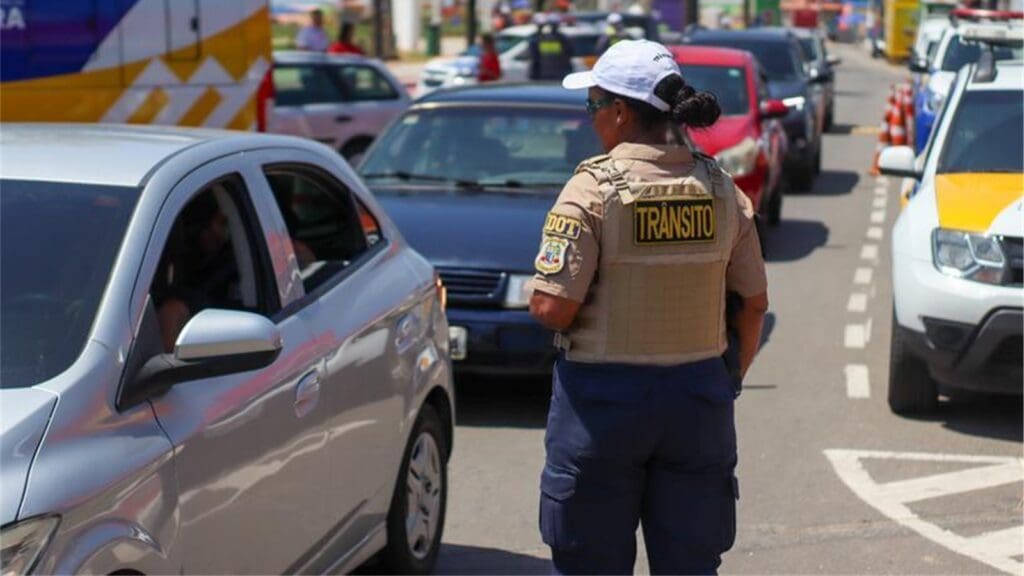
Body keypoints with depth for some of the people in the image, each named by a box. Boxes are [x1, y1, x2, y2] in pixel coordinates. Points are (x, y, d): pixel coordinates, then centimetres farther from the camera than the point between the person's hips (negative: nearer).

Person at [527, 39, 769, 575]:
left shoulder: (592, 189, -13)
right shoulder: (720, 188, 3)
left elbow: (552, 307, -18)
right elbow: (753, 303, 7)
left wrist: (536, 295, 4)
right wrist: (730, 378, 19)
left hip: (604, 397, -4)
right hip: (699, 399, 5)